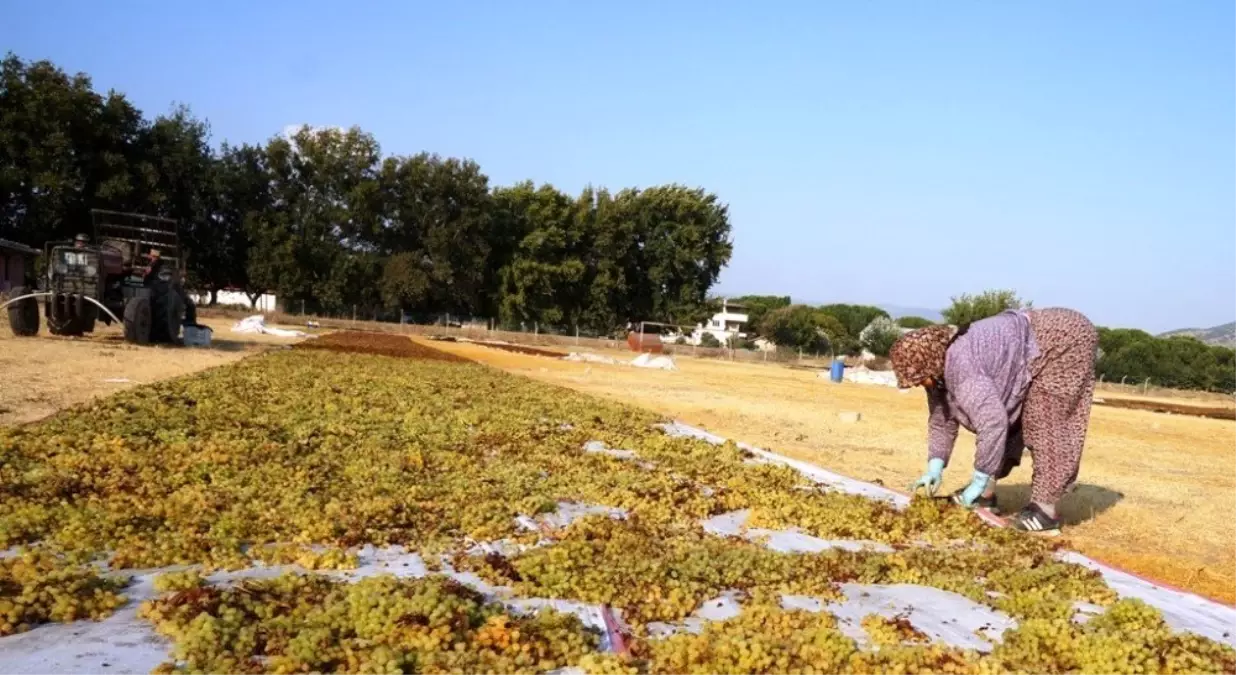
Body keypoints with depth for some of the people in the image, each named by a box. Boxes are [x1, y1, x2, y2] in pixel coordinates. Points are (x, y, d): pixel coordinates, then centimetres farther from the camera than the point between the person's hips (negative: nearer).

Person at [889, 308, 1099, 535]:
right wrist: (934, 468, -1)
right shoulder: (940, 369, -3)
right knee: (1011, 415, 8)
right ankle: (987, 494, 12)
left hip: (1066, 339, -10)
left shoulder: (960, 365, -33)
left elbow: (993, 421, -37)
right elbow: (941, 419, 8)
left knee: (1047, 423, -14)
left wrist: (979, 481, -29)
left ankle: (1045, 508, -12)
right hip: (1041, 346, 10)